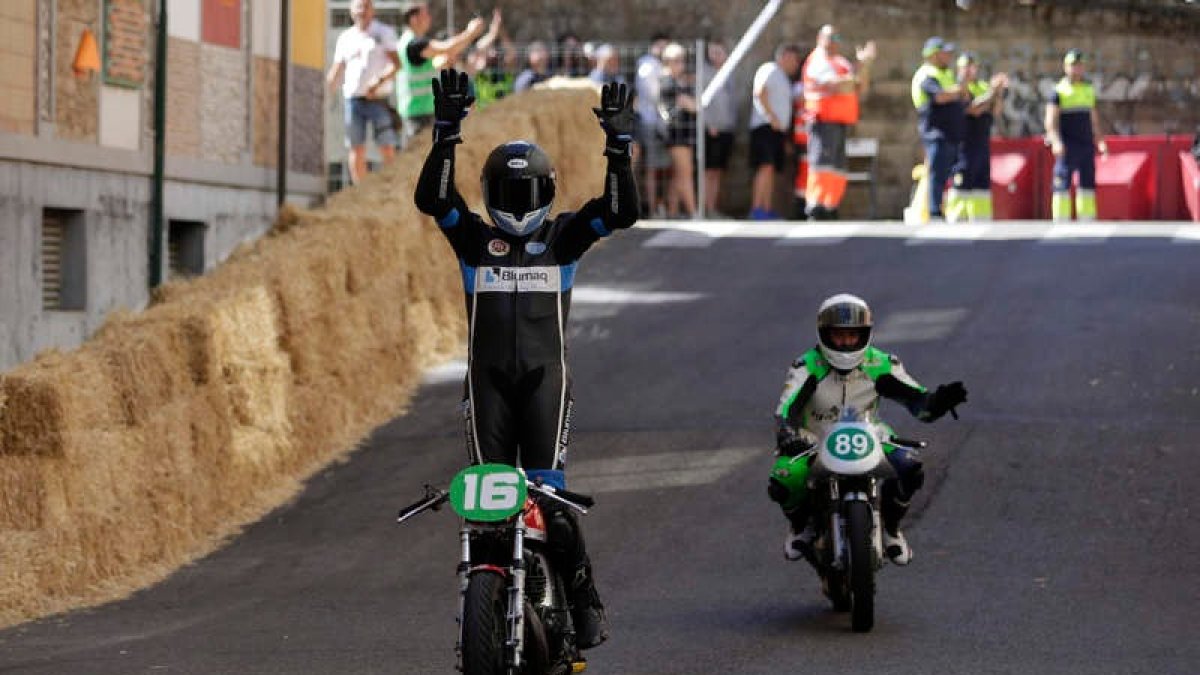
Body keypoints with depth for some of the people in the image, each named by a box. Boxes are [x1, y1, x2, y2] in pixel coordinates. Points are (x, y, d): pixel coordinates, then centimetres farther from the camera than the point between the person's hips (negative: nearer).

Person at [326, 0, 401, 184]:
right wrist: (329, 85, -8)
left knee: (387, 148, -8)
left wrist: (379, 81, -21)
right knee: (356, 149, 2)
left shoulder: (384, 32, 4)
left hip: (378, 99, -3)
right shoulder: (345, 38, 14)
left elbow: (395, 63, -5)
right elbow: (337, 69, 14)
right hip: (353, 98, 3)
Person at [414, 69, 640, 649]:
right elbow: (430, 198, -8)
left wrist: (618, 146, -13)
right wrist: (446, 132, -18)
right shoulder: (473, 237, 8)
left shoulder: (563, 237, 8)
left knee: (548, 494, -11)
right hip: (487, 379, 1)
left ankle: (584, 598, -4)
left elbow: (622, 212, -4)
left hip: (546, 379, -1)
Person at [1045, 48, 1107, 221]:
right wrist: (1056, 141, -24)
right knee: (1062, 187, -7)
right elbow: (1051, 120, -9)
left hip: (1087, 144, 6)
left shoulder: (1089, 90, 16)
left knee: (1088, 185, 7)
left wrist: (1100, 141, 12)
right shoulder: (1059, 91, -2)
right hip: (1067, 147, -6)